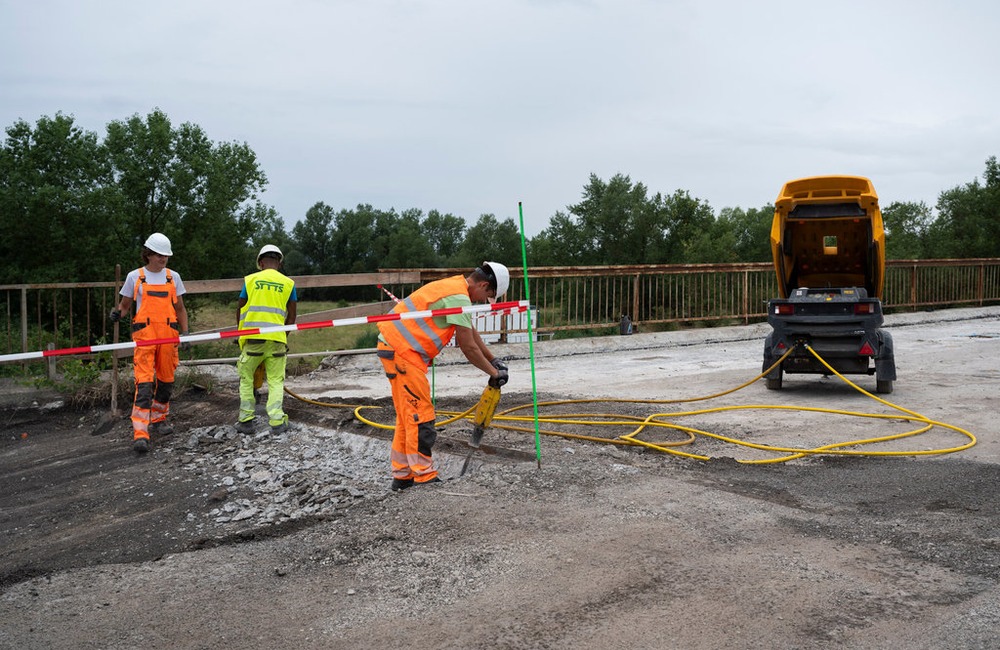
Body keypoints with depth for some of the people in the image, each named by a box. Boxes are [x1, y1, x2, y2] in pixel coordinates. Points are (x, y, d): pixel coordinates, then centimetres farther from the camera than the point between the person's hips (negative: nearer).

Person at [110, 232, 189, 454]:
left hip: (168, 335, 3)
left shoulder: (173, 277, 12)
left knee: (166, 380, 10)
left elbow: (180, 308, 17)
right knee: (144, 382, -12)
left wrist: (185, 332, 8)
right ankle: (140, 433, -15)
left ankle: (158, 420, 29)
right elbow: (125, 305, 12)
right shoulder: (135, 277, 6)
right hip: (144, 334, -3)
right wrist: (117, 313, -10)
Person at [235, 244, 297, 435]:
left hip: (252, 338, 0)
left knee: (246, 380, 12)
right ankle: (277, 421, -5)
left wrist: (241, 332, 26)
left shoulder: (250, 279, 6)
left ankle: (246, 420, 9)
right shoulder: (288, 283, 7)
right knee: (276, 381, 5)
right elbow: (291, 315, 10)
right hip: (276, 339, 0)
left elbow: (239, 309, 11)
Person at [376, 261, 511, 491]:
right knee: (420, 415, -8)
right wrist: (494, 373, -3)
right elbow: (468, 346, -14)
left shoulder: (454, 288, 17)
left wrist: (494, 360, 23)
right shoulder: (459, 297, -16)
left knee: (408, 416, 14)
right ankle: (425, 477, -4)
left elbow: (472, 333, 25)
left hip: (395, 346, 11)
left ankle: (402, 476, 20)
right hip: (402, 351, -11)